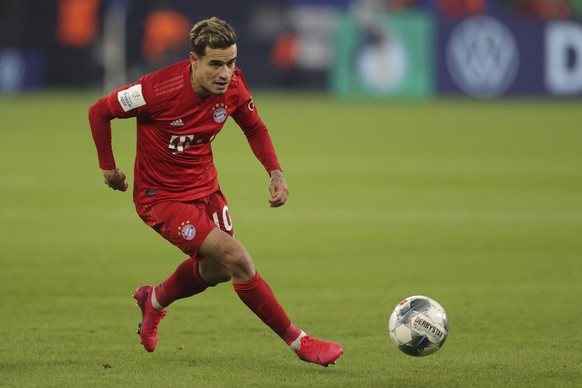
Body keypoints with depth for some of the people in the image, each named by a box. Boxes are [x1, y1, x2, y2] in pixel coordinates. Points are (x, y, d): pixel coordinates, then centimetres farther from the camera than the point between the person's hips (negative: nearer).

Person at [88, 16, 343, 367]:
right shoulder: (161, 89, -29)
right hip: (161, 196, -7)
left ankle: (153, 301, 52)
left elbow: (254, 128, 8)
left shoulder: (233, 86, -13)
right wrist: (108, 167, -6)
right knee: (237, 259, -19)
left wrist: (276, 172, -5)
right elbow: (99, 112, -14)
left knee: (216, 269, 22)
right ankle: (298, 342, -9)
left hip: (205, 189, 7)